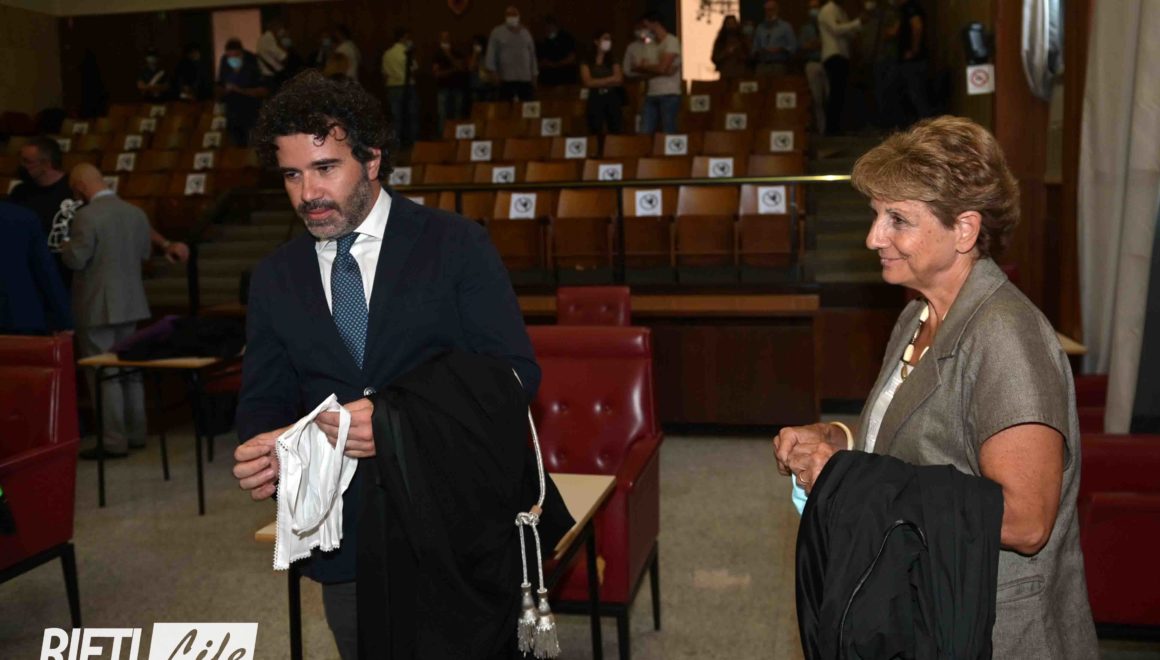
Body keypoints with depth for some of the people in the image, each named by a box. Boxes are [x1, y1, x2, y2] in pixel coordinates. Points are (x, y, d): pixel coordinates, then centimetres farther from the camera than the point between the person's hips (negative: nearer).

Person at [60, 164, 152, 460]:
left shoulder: (87, 216, -18)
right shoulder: (136, 213, 2)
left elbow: (76, 259, -17)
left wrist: (66, 245, 3)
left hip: (97, 307, -7)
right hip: (130, 302, 7)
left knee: (103, 374, 0)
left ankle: (114, 442, 3)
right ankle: (135, 434, 24)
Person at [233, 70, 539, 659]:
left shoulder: (456, 245, -6)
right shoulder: (273, 279, 6)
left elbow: (515, 372, -10)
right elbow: (264, 399, 10)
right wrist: (258, 451, -14)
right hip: (346, 538, 3)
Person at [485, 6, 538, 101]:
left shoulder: (525, 32, 14)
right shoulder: (497, 32, 3)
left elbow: (532, 54, 16)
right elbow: (491, 53, 0)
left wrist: (534, 75, 12)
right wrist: (493, 72, -9)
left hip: (525, 77, 3)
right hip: (506, 77, -3)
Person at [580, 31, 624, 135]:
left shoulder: (613, 60, 11)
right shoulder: (587, 61, 5)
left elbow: (619, 80, -2)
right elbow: (588, 82, -7)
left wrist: (598, 82, -6)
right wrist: (609, 80, -2)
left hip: (612, 99, 2)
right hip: (595, 99, -2)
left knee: (615, 132, -5)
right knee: (595, 133, -5)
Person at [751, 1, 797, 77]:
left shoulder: (785, 27, 7)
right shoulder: (760, 28, 17)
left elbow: (793, 47, 1)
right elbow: (755, 48, 19)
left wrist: (780, 49, -14)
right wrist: (757, 52, -3)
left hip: (779, 67, -3)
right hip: (762, 66, 3)